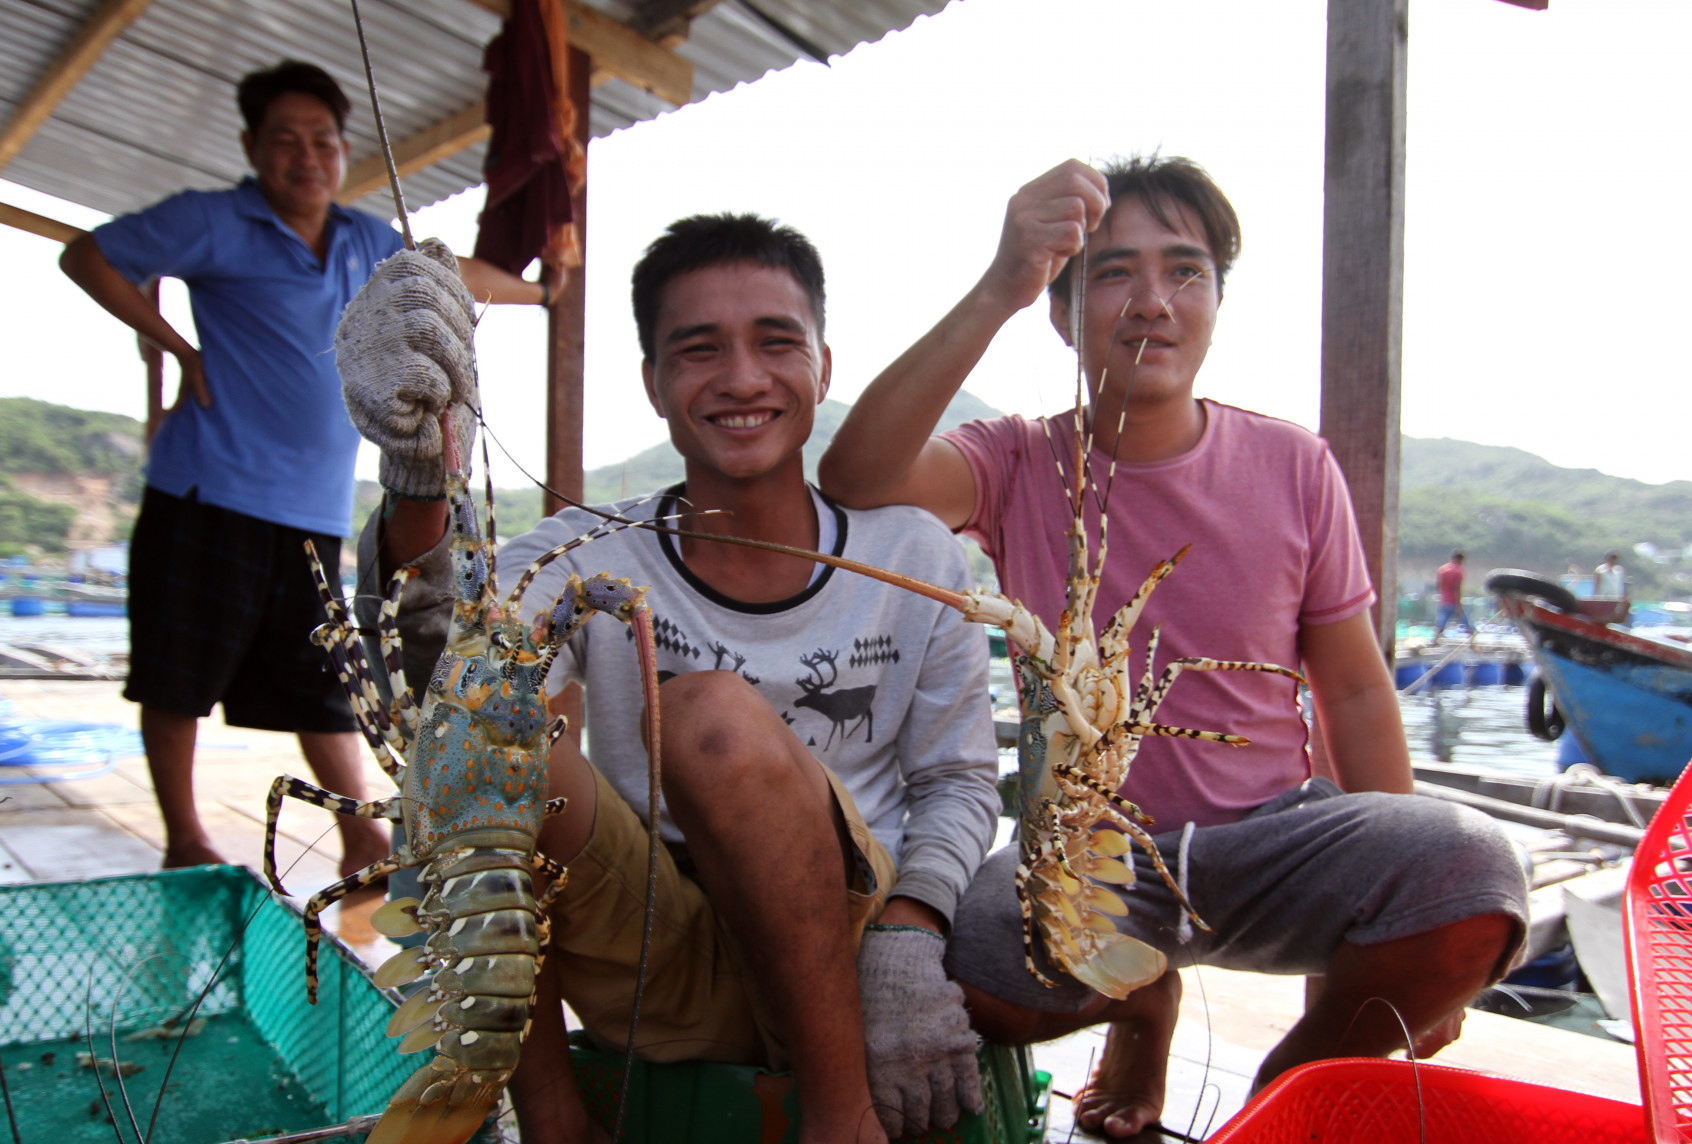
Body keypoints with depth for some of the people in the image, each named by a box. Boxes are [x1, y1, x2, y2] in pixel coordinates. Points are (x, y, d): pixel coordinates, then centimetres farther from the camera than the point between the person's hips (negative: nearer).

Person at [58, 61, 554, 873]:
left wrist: (539, 292, 41)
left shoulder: (366, 242, 15)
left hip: (315, 509, 4)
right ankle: (184, 843, 19)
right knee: (179, 678, 4)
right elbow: (88, 257, 4)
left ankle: (363, 842, 13)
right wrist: (180, 347, -3)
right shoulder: (214, 224, 0)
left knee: (323, 682, 8)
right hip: (211, 495, -4)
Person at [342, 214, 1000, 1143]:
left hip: (843, 956, 0)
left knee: (718, 716, -30)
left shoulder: (914, 554, 1)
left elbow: (960, 780, 7)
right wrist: (418, 492, -43)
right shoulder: (587, 559, -1)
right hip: (655, 979, 1)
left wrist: (907, 937, -12)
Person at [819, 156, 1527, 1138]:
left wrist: (1416, 932, 2)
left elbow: (1354, 693, 5)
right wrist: (997, 292, -34)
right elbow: (857, 477, -25)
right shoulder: (1020, 467, -4)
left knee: (1474, 873, -29)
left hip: (1271, 836, 1)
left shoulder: (1295, 467, 0)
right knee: (950, 956, -30)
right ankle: (1143, 1001, 9)